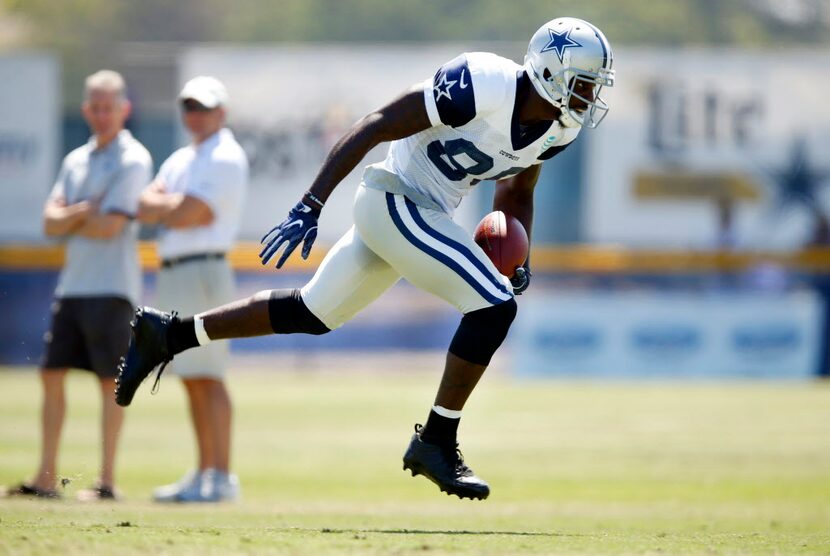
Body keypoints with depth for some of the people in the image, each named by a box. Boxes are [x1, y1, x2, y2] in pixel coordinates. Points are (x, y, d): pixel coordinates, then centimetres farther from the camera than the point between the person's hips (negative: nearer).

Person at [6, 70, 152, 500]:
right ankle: (46, 478, 9)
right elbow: (51, 223, 6)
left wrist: (69, 219, 0)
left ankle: (107, 480, -1)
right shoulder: (76, 160, 15)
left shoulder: (133, 161, -6)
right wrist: (86, 211, -11)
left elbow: (110, 226, -15)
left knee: (110, 381, -4)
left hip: (112, 287, -7)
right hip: (72, 284, 7)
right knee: (52, 375, 5)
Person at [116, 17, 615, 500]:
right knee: (494, 308, -16)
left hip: (423, 215, 9)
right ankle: (436, 443, -7)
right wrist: (310, 207, -21)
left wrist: (520, 257, 4)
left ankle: (168, 334, 25)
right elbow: (374, 127, -20)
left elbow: (516, 191, 22)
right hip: (397, 201, -9)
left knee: (310, 314, 16)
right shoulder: (483, 88, -24)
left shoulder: (559, 127, 2)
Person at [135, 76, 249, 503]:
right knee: (192, 379, 10)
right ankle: (203, 475, 14)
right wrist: (179, 207, -9)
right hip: (172, 273, 9)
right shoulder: (181, 160, 21)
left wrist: (161, 207, 3)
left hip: (202, 271, -9)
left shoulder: (225, 159, -8)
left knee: (206, 377, -13)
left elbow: (186, 215, -17)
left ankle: (221, 478, -16)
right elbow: (145, 206, 9)